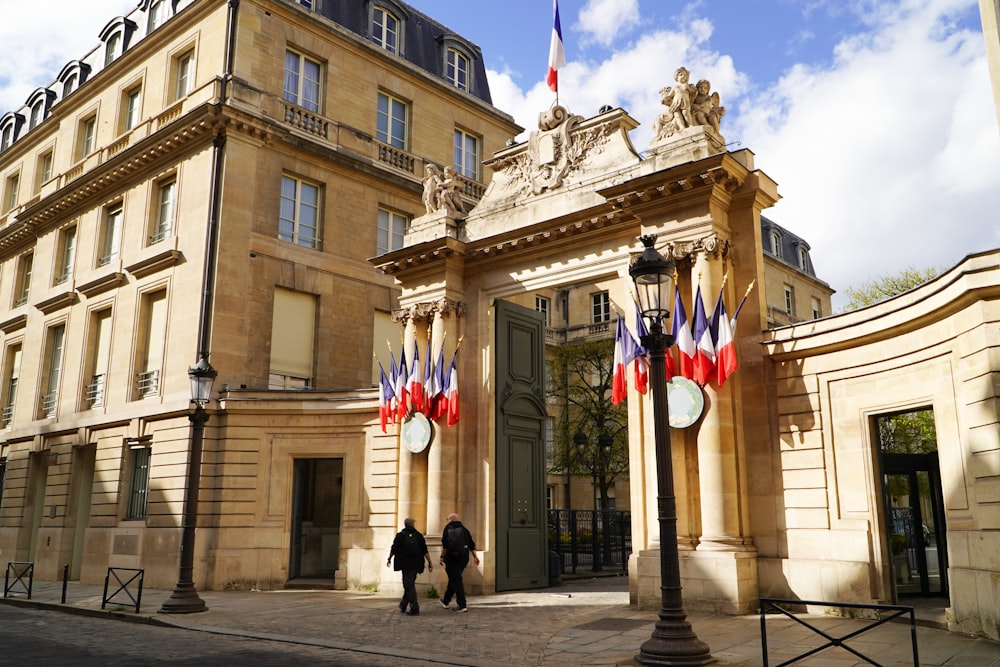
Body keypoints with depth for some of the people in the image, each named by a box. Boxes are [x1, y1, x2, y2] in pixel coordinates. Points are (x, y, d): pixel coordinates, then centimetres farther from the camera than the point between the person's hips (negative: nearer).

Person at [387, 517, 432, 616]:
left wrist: (389, 559, 13)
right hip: (416, 564, 4)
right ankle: (403, 605, 30)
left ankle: (414, 608, -11)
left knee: (409, 586, -2)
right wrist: (429, 562, 2)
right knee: (410, 584, 19)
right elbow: (425, 551, 0)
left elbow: (394, 549, -1)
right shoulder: (418, 535, 4)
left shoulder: (400, 535, -4)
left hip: (406, 565, -4)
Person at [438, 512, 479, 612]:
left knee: (456, 581, -3)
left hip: (451, 558, -5)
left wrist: (442, 557, -7)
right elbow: (471, 545, 6)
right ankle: (446, 601, 34)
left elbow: (445, 546, -13)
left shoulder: (448, 529, -5)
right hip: (463, 558, 6)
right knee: (453, 579, 20)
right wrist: (475, 556, 11)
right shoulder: (464, 529, 9)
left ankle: (462, 605, -7)